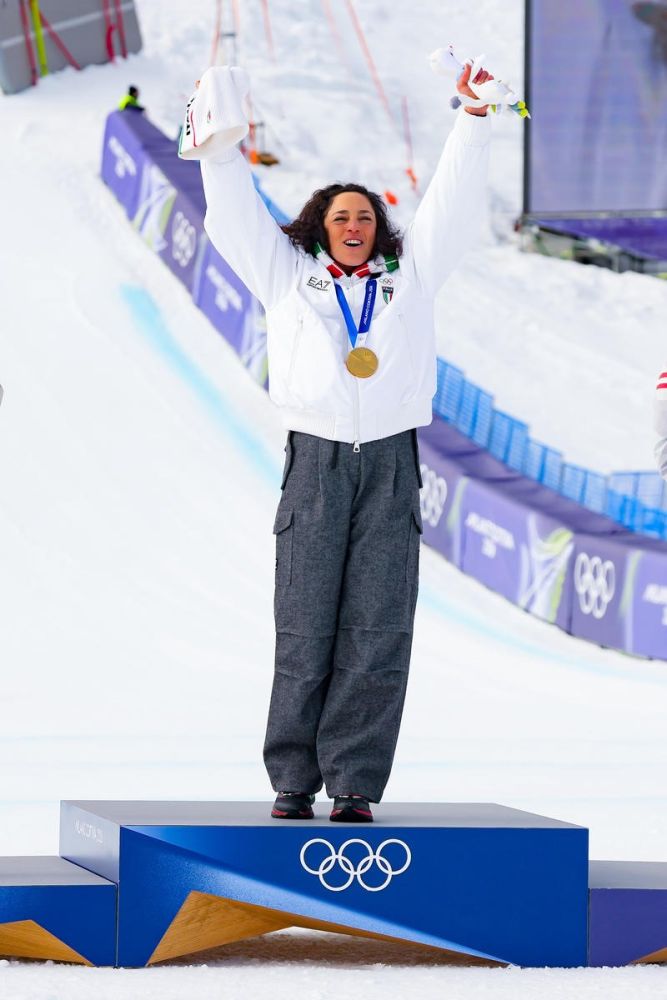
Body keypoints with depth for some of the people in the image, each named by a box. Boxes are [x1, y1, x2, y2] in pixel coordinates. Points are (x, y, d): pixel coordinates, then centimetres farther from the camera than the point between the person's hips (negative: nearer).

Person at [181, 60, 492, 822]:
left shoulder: (409, 277, 17)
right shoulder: (288, 277, 16)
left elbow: (452, 206, 17)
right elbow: (234, 216, 15)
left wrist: (473, 118, 14)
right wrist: (220, 145, 8)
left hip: (391, 464, 1)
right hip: (315, 463, -1)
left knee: (376, 632, -5)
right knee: (304, 630, -3)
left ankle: (353, 785, -4)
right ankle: (294, 783, 1)